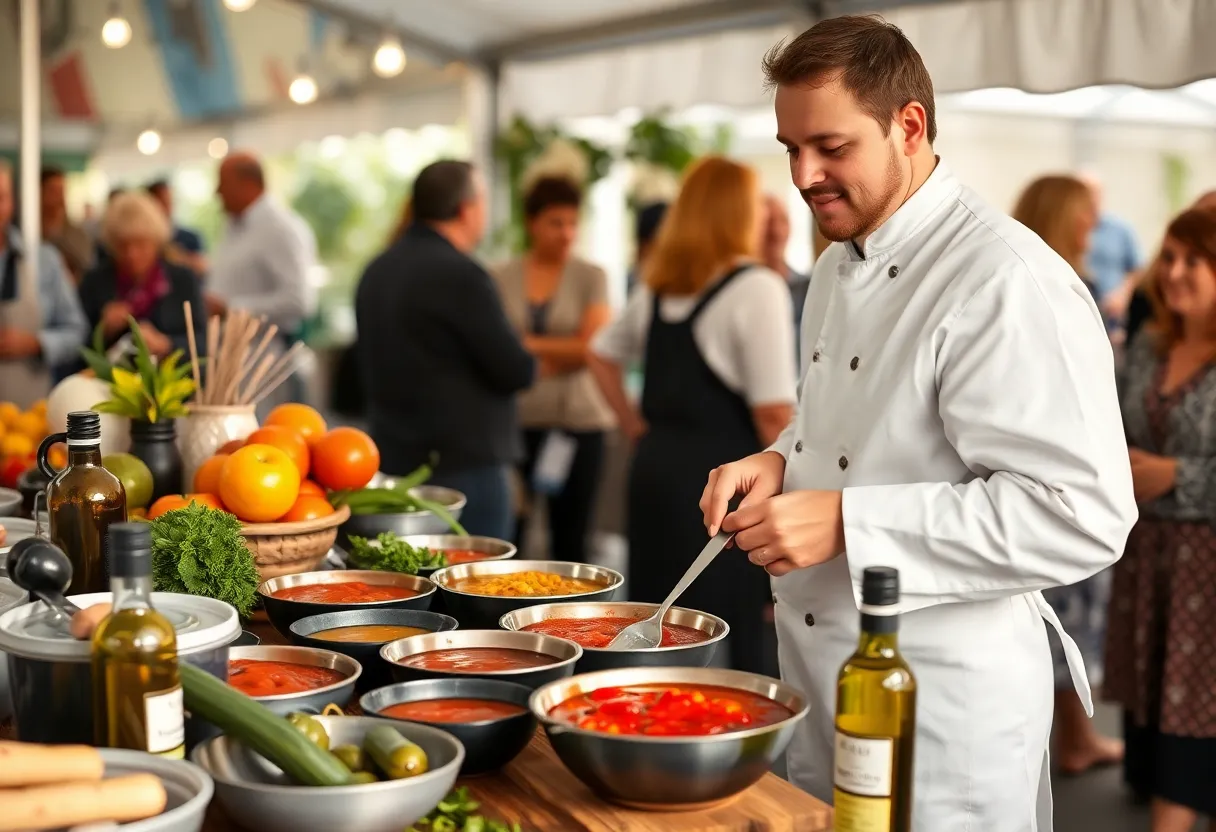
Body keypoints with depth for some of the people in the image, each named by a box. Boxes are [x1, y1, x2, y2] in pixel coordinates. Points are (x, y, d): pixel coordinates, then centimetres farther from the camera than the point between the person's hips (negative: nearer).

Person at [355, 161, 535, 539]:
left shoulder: (376, 272, 9)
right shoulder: (460, 275, -18)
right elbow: (517, 372, -17)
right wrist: (523, 362, 5)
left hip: (394, 456, 9)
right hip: (466, 461, -9)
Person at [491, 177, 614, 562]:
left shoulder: (591, 278, 4)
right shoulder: (500, 279, 7)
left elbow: (592, 347, -5)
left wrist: (529, 344, -5)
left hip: (577, 420, 0)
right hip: (515, 419, 1)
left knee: (569, 540, 2)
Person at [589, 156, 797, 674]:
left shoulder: (657, 286, 12)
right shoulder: (756, 288, -11)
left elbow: (602, 355, 25)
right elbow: (773, 412, -15)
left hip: (655, 462, 7)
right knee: (726, 650, -2)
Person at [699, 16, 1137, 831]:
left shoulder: (1009, 281, -21)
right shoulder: (839, 268, 9)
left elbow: (1083, 515, -26)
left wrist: (846, 523, -27)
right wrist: (780, 464, 0)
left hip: (943, 709, -8)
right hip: (816, 676, 9)